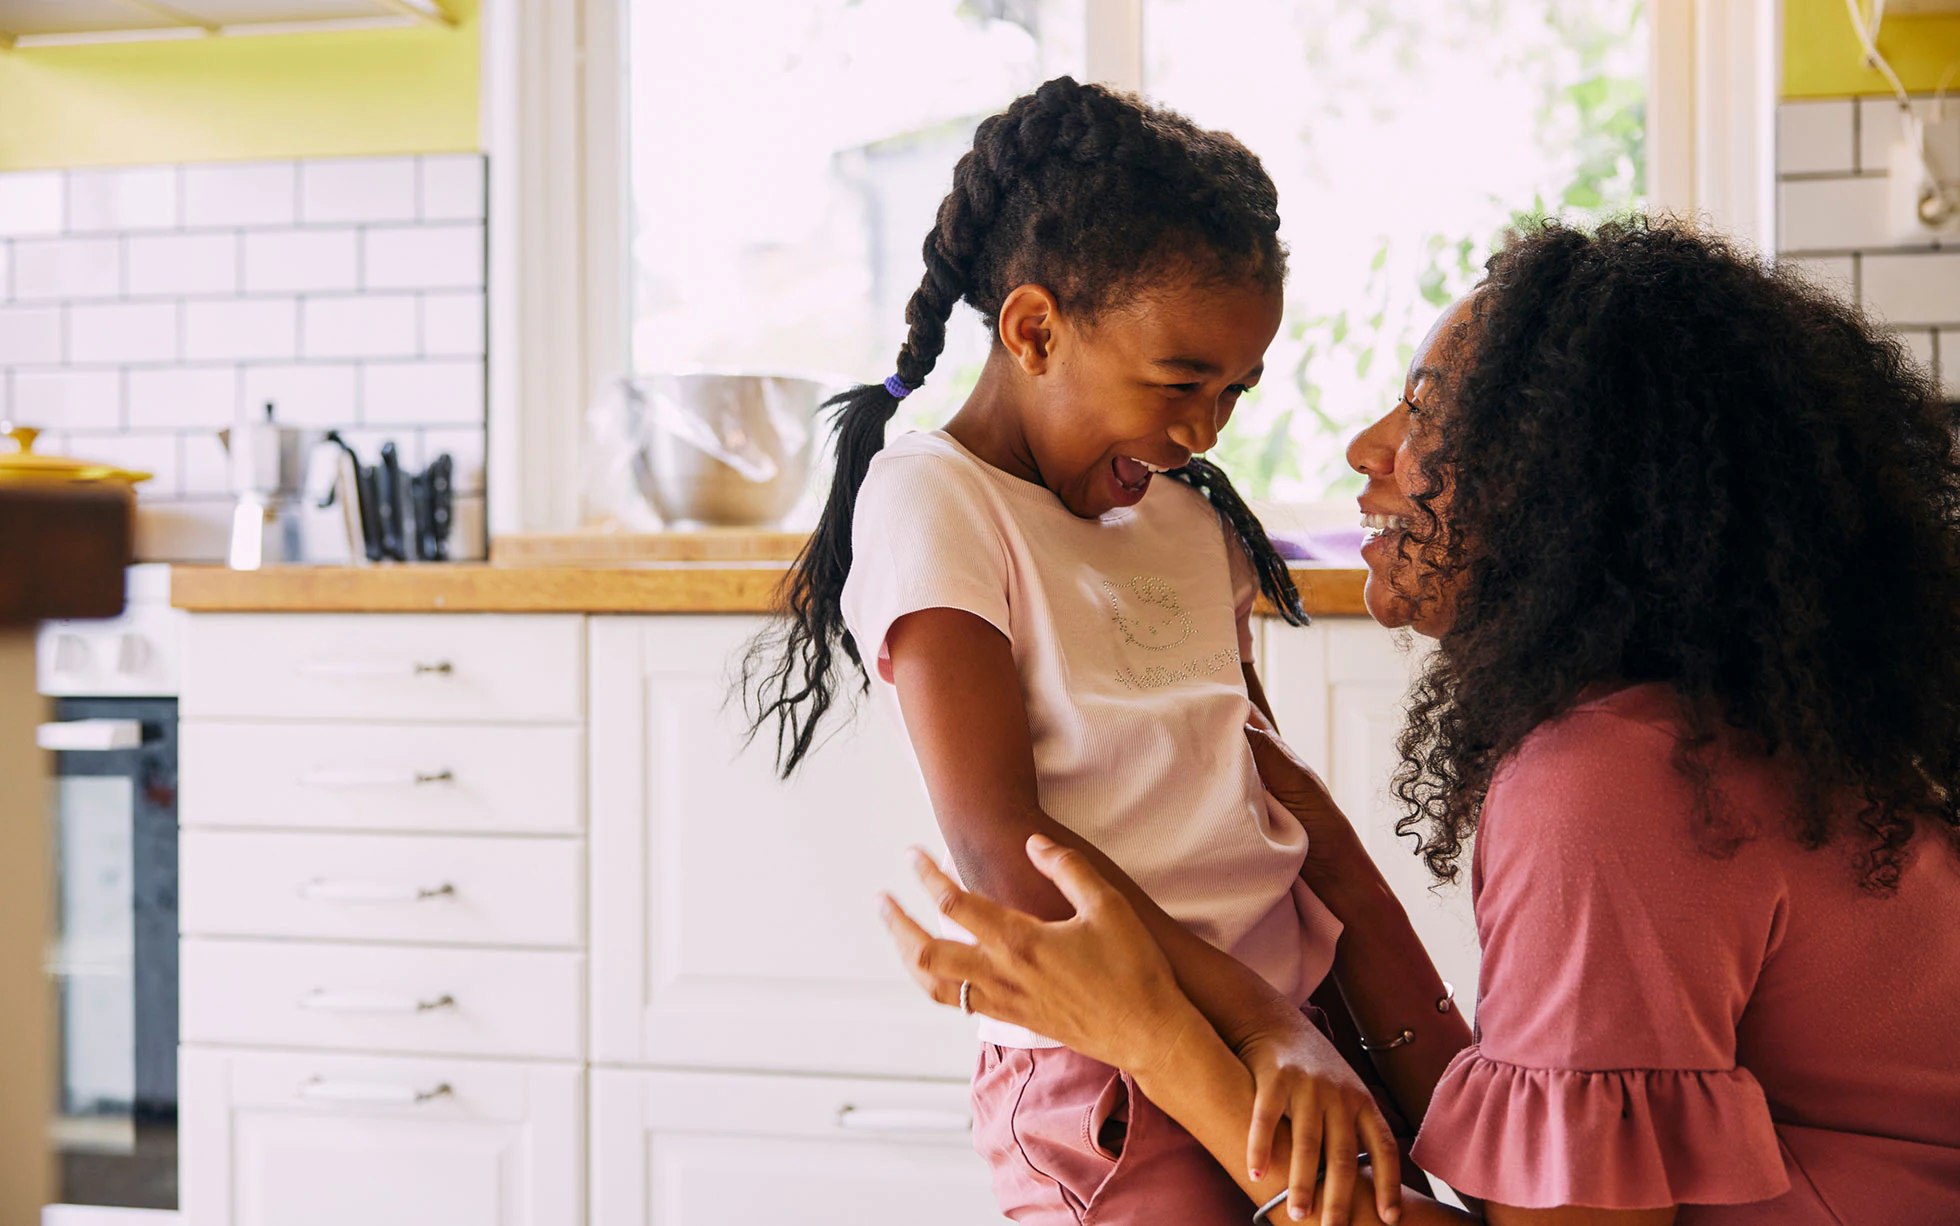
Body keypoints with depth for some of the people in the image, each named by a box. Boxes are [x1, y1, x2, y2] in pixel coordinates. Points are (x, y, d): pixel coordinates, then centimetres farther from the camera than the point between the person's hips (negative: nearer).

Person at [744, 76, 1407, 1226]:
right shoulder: (931, 498, -10)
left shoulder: (1187, 507, 13)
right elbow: (1001, 841, -18)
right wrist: (1263, 1025, -24)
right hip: (1112, 1078, -7)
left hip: (1294, 1025, 7)